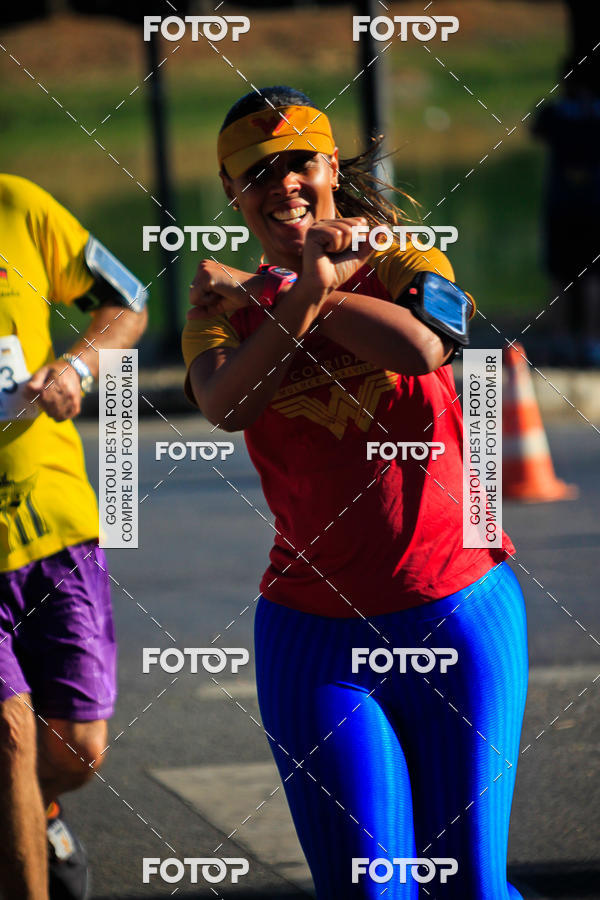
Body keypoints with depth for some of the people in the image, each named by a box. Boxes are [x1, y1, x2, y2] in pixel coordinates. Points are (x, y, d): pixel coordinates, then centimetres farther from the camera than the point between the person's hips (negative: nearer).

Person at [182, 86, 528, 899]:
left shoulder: (399, 258, 2)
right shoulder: (222, 306, 7)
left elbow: (423, 348, -22)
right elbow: (225, 405, -16)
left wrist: (256, 292, -14)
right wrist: (304, 293, -27)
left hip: (458, 611, -1)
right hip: (315, 636, 1)